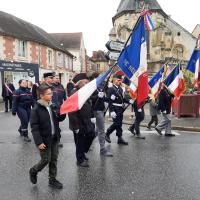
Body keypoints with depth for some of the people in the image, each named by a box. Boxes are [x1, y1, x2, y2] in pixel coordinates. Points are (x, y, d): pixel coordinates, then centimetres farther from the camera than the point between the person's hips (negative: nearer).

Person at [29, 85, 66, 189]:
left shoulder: (52, 106, 4)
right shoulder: (36, 109, -15)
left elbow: (58, 119, 13)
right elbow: (34, 127, -17)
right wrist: (39, 142, -21)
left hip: (54, 138, 6)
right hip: (44, 139, -6)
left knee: (54, 159, 11)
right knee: (46, 160, 2)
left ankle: (52, 179, 25)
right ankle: (33, 171, 30)